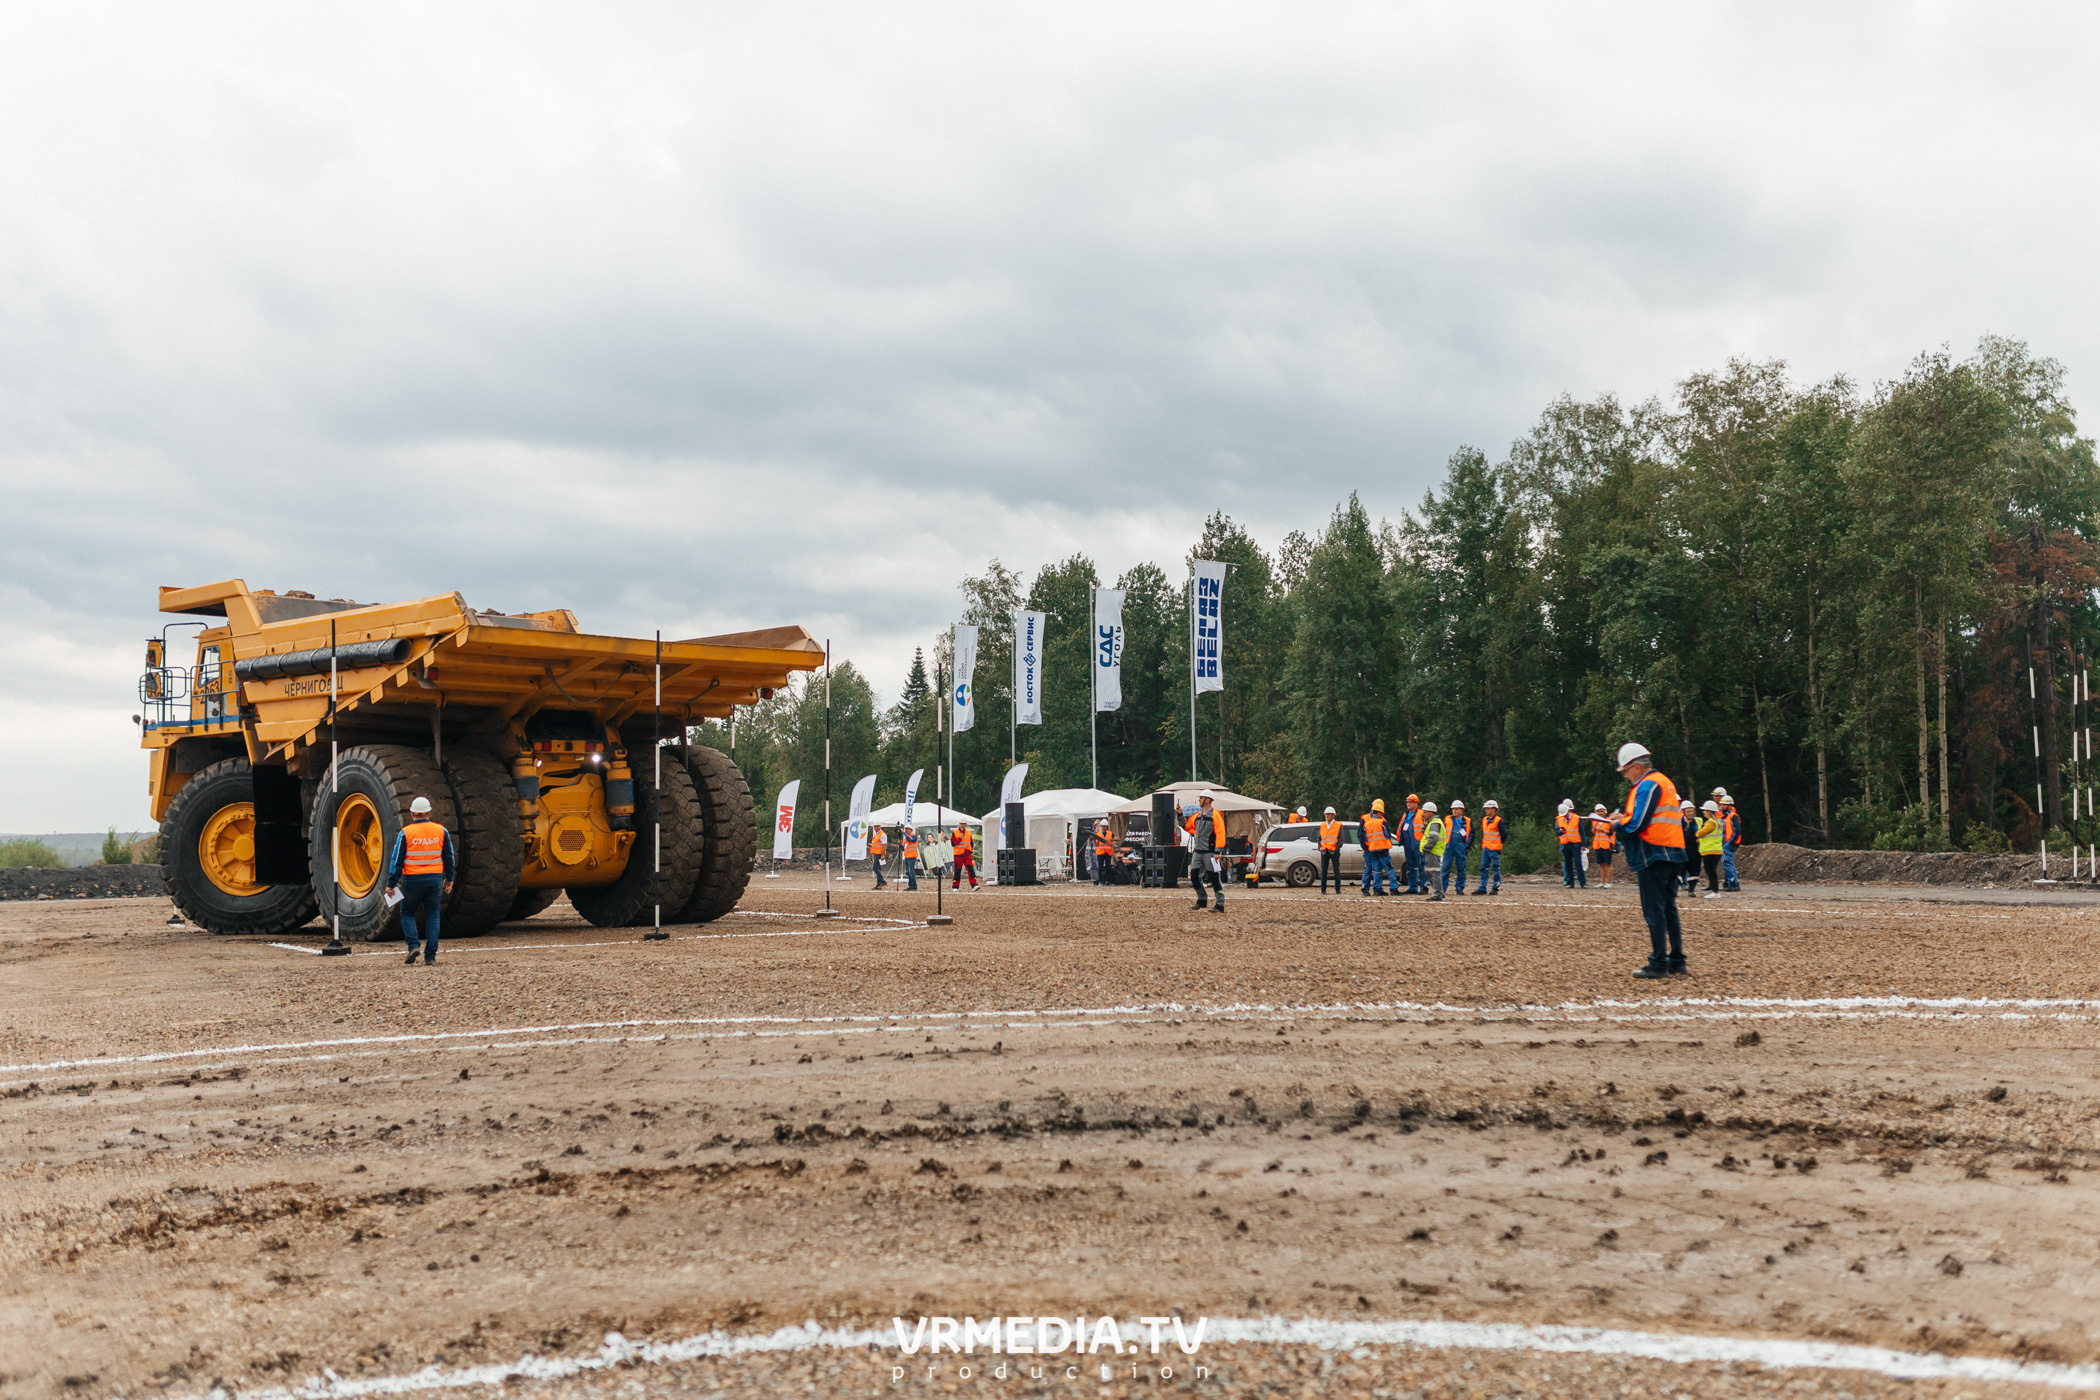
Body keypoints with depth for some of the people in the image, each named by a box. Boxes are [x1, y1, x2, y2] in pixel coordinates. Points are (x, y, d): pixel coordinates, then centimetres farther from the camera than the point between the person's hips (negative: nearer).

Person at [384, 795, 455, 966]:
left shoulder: (405, 833, -7)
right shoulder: (441, 831, 1)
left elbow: (397, 860, -6)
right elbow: (449, 857, 9)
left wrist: (391, 884, -1)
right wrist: (449, 879, 20)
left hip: (412, 880, -2)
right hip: (435, 879, 2)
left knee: (407, 913, 16)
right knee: (432, 917, 7)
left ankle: (413, 946, -3)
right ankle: (430, 957, 4)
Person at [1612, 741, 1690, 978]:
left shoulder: (1647, 785, -11)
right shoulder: (1667, 783, 19)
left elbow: (1636, 825, -19)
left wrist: (1619, 823, 3)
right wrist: (1626, 819, 15)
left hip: (1653, 856, -10)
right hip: (1673, 855, 10)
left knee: (1654, 911, -6)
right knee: (1669, 910, 13)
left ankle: (1659, 964, -6)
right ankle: (1677, 962, 15)